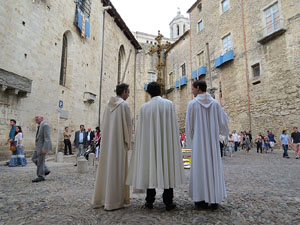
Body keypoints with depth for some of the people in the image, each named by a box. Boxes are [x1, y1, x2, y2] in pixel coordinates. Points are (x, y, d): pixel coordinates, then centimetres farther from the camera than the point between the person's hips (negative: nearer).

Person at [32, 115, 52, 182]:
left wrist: (45, 148, -27)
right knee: (34, 159, 13)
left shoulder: (45, 125, -18)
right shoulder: (40, 126, 14)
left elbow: (47, 138, -24)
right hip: (39, 146, 10)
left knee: (40, 161, -4)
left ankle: (41, 176, 8)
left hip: (43, 146, -10)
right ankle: (46, 170, 17)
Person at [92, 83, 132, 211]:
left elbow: (103, 125, 13)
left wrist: (106, 139, 17)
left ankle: (100, 199, 19)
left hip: (106, 142, 7)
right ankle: (113, 201, 4)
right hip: (119, 143, -6)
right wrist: (128, 143, -2)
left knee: (106, 168, 11)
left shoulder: (108, 105, 12)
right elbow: (128, 125, -9)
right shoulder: (124, 105, -7)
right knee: (117, 169, -1)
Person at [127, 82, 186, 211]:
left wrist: (141, 144, 10)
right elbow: (174, 126, -5)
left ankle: (150, 201, 16)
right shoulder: (169, 104, -2)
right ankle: (168, 202, 11)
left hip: (149, 143, 1)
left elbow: (140, 129, 2)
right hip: (166, 142, -1)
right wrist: (174, 142, 3)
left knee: (150, 169, 8)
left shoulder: (144, 107, 1)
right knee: (167, 169, 7)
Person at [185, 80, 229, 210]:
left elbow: (189, 125, -3)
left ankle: (202, 200, 8)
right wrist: (222, 131, 27)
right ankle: (214, 200, 15)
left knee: (199, 168, 3)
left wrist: (190, 141, 9)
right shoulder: (215, 103, 3)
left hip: (199, 142, -3)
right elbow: (223, 121, 5)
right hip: (213, 142, 3)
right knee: (214, 167, 9)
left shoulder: (192, 104, -5)